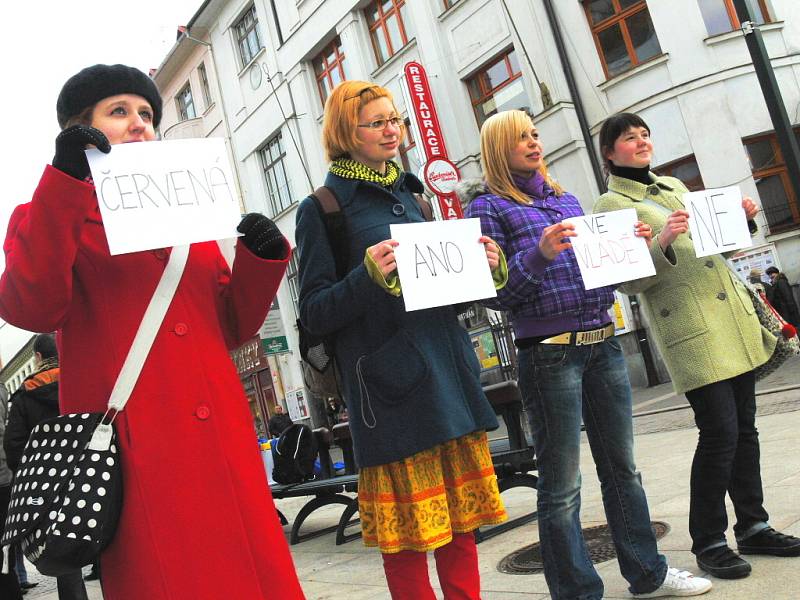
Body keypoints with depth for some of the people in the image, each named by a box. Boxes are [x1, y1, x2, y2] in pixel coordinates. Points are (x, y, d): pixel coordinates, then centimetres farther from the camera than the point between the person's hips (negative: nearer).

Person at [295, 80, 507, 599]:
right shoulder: (322, 209, -2)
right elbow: (315, 312, -6)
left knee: (461, 520, 12)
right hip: (392, 388, -6)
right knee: (408, 535, 2)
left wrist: (480, 265, 2)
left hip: (451, 375, 6)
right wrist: (367, 275, -23)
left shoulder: (409, 195, 17)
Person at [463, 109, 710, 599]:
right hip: (550, 354, -6)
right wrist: (540, 253, -22)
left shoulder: (566, 198, 17)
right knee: (562, 488, 3)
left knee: (622, 468, 17)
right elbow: (495, 295, -10)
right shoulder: (489, 207, -2)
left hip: (604, 344, 7)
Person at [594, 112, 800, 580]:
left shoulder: (673, 186, 18)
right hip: (692, 332, -7)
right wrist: (662, 242, -25)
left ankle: (753, 526, 24)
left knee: (745, 429, 11)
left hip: (734, 317, 7)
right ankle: (709, 542, 7)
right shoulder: (611, 204, -5)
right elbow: (629, 280, -12)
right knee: (720, 434, -8)